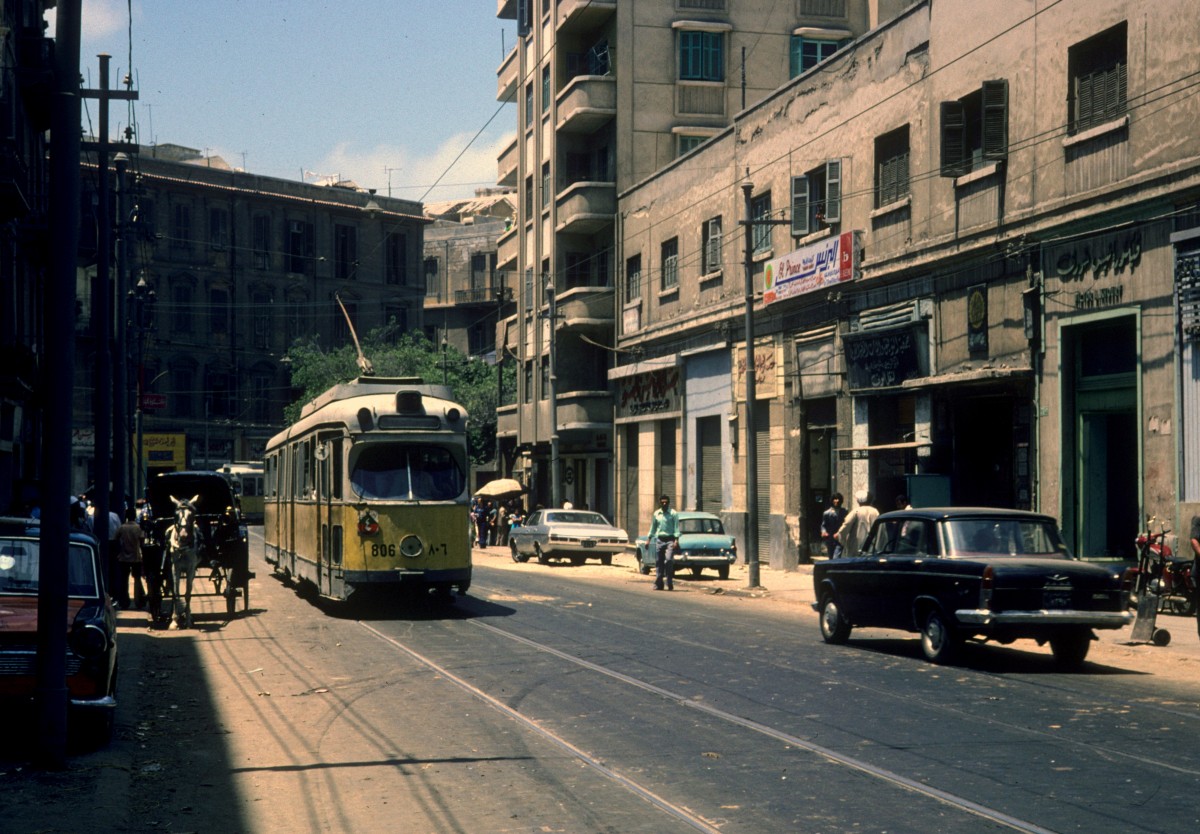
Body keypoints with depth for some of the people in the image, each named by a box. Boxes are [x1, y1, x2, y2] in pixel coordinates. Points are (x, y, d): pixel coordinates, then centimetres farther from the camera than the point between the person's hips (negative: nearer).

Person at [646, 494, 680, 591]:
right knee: (658, 562, 4)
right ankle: (658, 584, 10)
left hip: (670, 540, -4)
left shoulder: (673, 513, -1)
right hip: (659, 540, 4)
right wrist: (648, 539, 12)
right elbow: (653, 528, 18)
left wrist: (676, 540, -14)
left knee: (669, 560, -17)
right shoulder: (656, 514, 11)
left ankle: (670, 584, -14)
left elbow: (676, 528, -4)